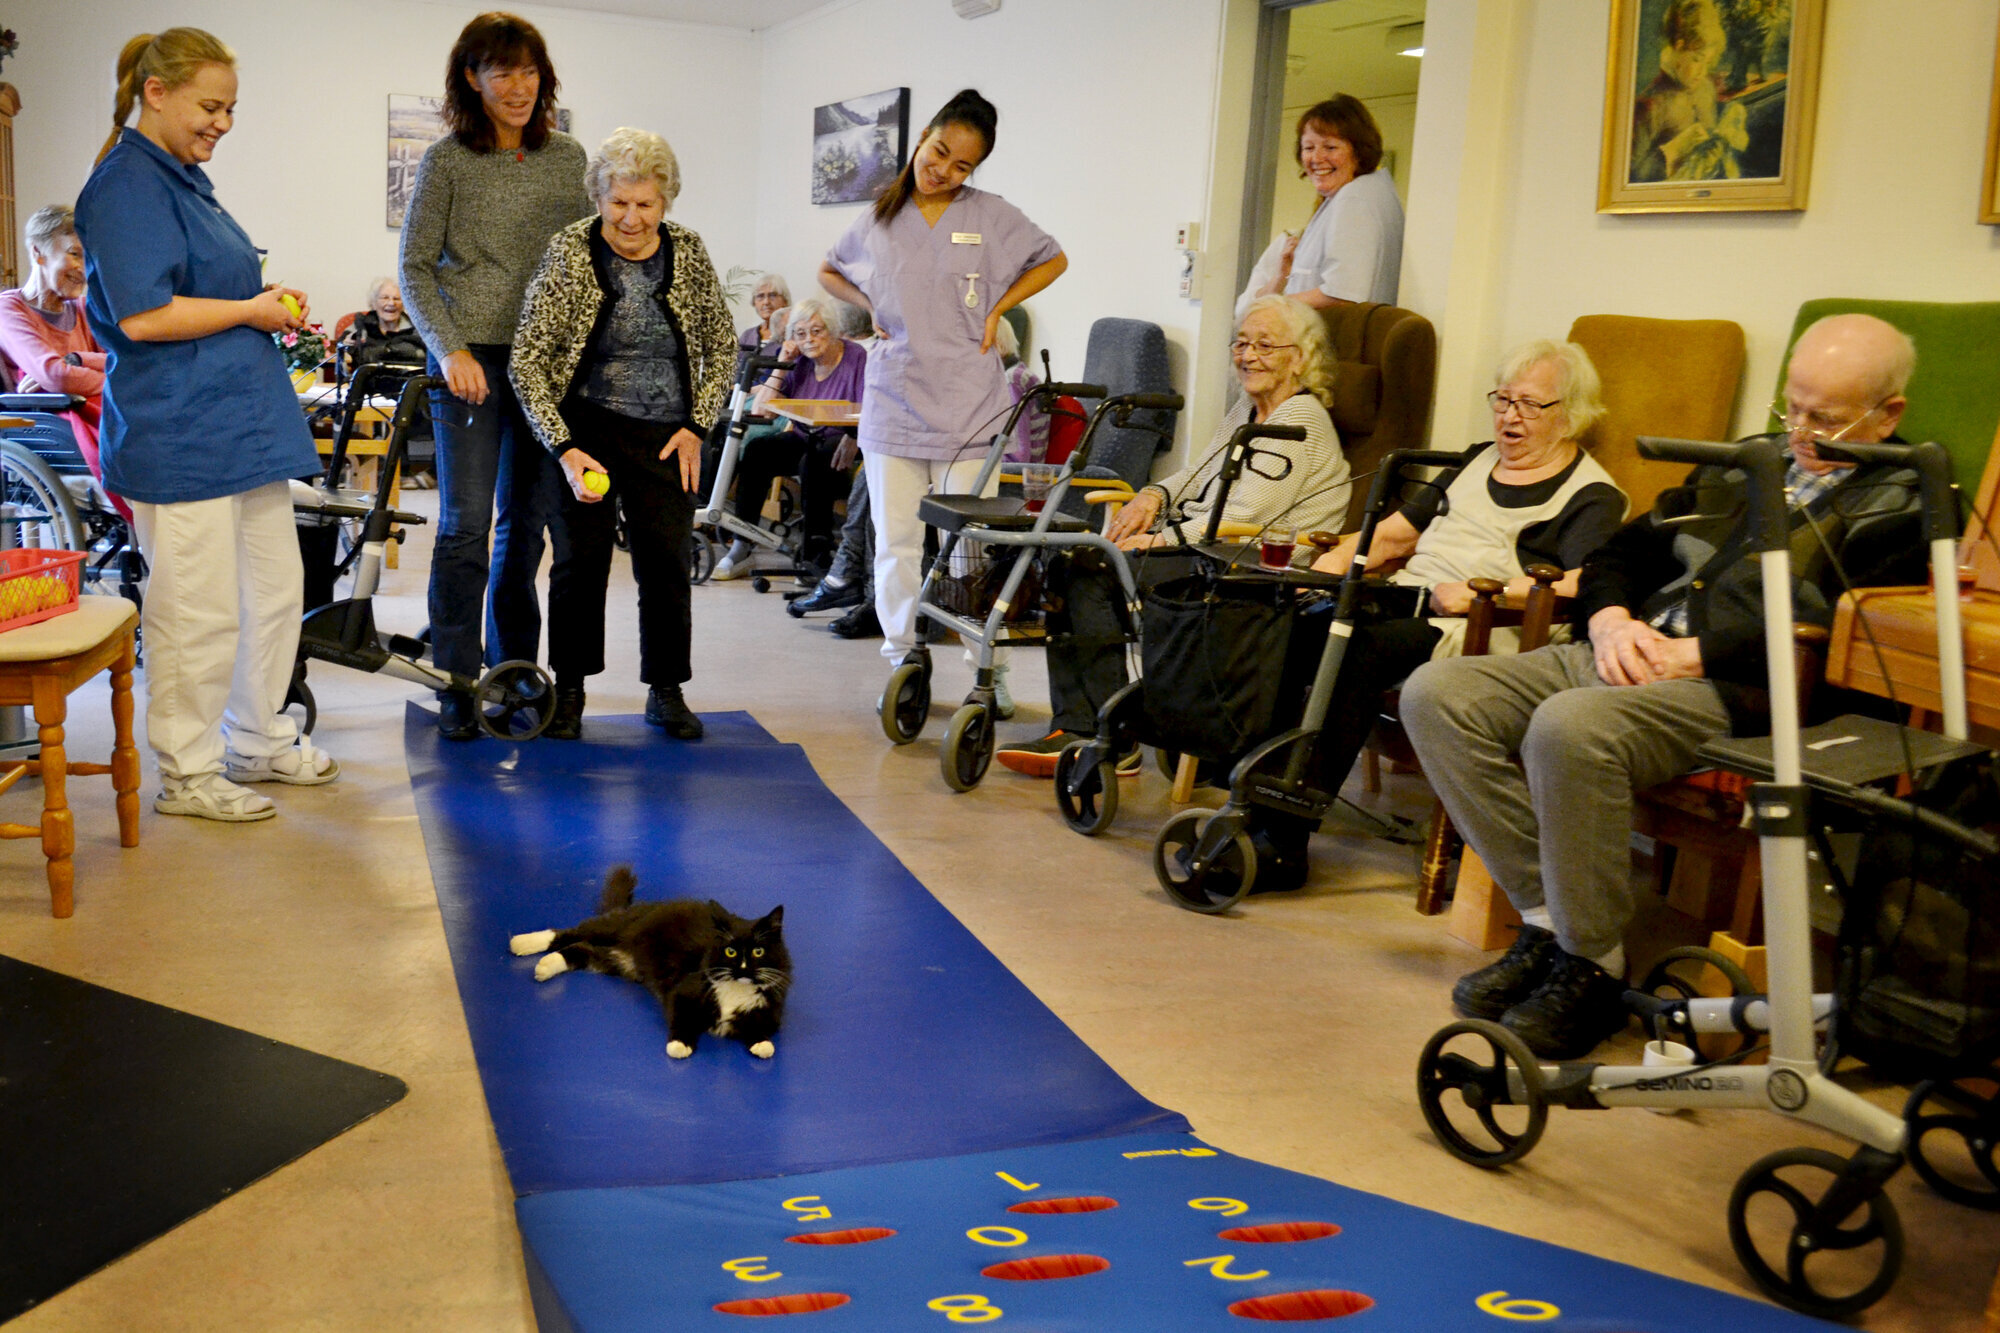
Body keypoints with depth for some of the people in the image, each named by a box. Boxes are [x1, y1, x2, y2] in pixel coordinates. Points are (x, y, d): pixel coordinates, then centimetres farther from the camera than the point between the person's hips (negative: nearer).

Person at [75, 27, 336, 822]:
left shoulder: (185, 179, 18)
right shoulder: (126, 185, -12)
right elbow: (143, 315, -21)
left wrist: (273, 308, 10)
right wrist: (252, 310, -11)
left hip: (244, 422, 10)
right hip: (178, 434, -10)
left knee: (277, 588, 15)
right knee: (200, 608, -3)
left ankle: (258, 743, 30)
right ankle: (187, 774, 12)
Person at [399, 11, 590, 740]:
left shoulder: (566, 156, 9)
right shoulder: (446, 161, -2)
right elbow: (416, 266, -1)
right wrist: (450, 350, -12)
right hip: (471, 359, -4)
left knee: (528, 521, 10)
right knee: (465, 524, -4)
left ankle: (513, 667, 22)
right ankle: (457, 685, 4)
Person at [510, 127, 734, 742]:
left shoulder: (688, 251, -1)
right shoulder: (568, 252, -10)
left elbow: (721, 345, 9)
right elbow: (527, 358, -11)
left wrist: (697, 426, -1)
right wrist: (564, 449, -19)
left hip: (666, 434, 2)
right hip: (587, 426, -2)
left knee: (666, 558, 1)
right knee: (582, 553, -3)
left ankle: (666, 691, 16)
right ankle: (568, 689, 13)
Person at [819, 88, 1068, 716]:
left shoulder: (991, 217, 0)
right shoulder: (879, 220, 6)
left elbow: (1053, 260, 14)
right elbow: (829, 271, 24)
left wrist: (998, 308, 2)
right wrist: (873, 306, 7)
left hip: (967, 405, -2)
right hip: (893, 400, 2)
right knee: (895, 541, 5)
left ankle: (988, 667, 10)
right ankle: (900, 660, 16)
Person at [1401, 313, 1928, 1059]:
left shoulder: (1902, 504, 1)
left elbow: (1830, 635, -17)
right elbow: (1623, 551, 26)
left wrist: (1690, 654, -16)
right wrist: (1612, 623, 4)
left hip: (1739, 691, -8)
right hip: (1632, 653, 8)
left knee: (1570, 727, -37)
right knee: (1435, 695, -10)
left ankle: (1592, 966, -18)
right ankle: (1548, 919, -7)